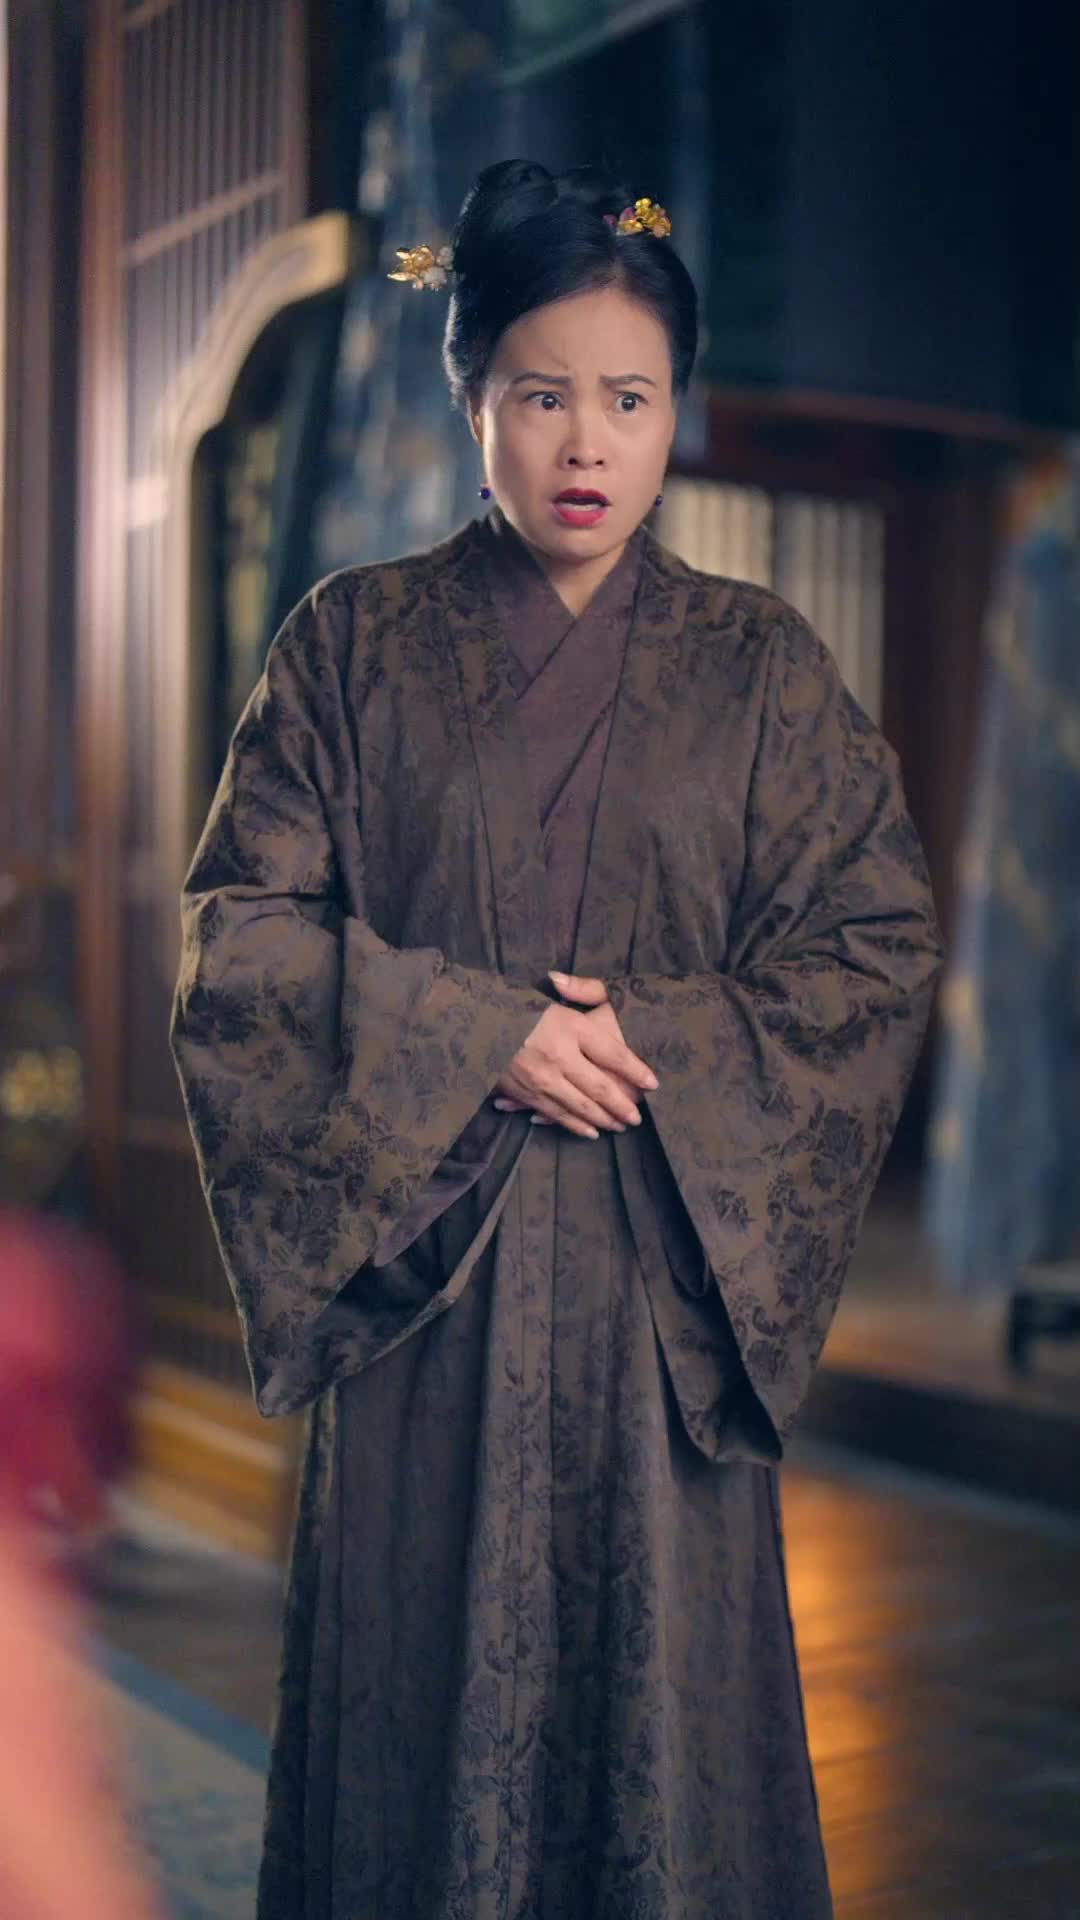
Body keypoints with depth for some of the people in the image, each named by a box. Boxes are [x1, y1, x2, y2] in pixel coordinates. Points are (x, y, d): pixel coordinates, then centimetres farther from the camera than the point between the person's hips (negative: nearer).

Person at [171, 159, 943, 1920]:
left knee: (658, 1645, 7)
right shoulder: (355, 643, 2)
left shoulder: (760, 665, 3)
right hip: (416, 1238, 0)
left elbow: (878, 946, 1)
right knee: (420, 1655, 8)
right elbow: (240, 931, -2)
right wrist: (473, 1034, -14)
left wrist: (647, 1044, -11)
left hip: (666, 1258, 1)